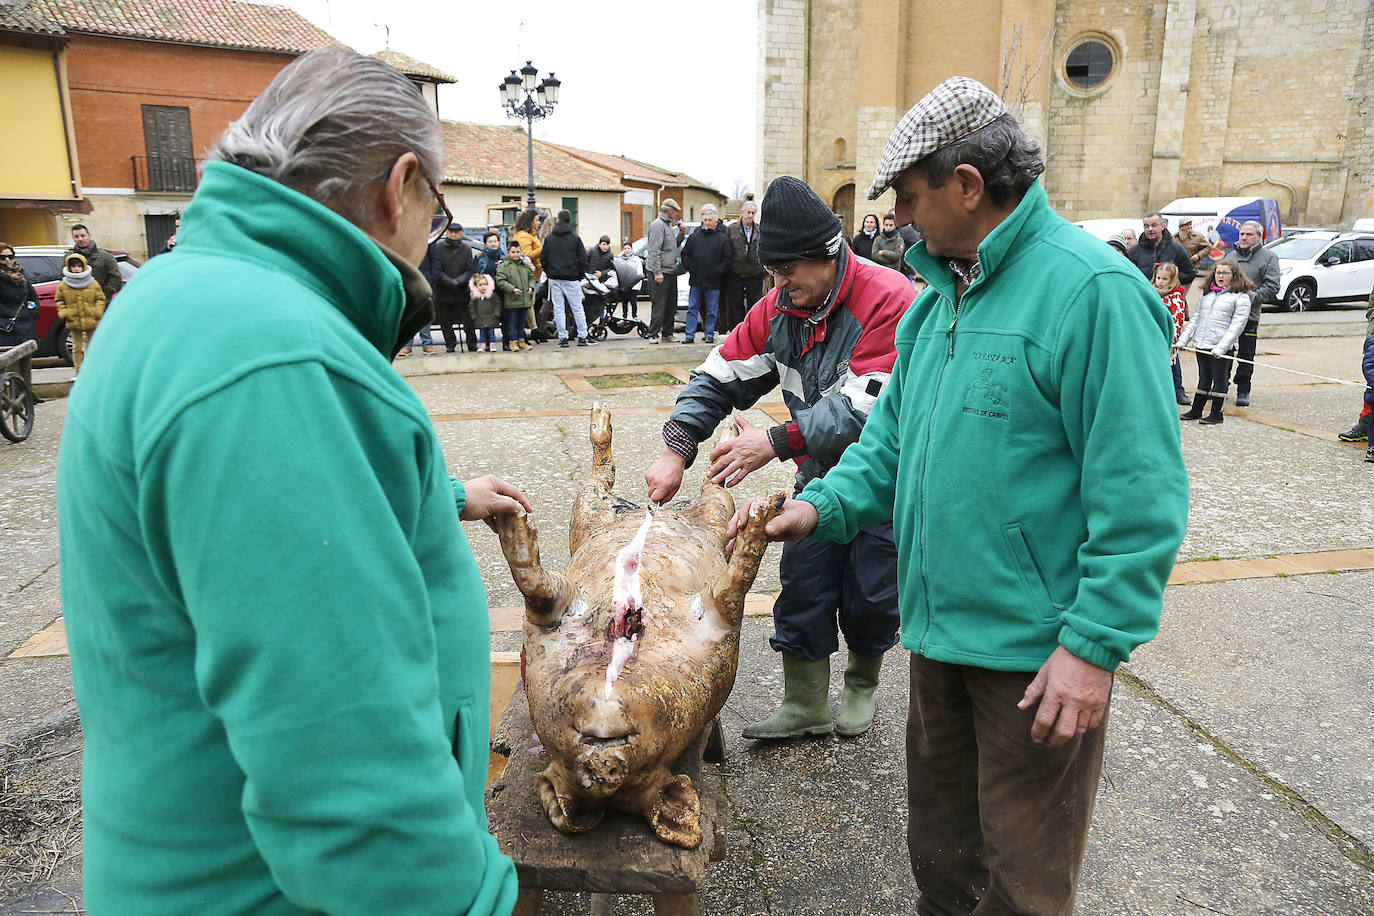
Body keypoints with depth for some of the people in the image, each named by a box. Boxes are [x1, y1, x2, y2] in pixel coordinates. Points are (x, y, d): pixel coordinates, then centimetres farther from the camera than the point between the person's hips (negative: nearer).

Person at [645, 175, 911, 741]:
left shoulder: (887, 300, -23)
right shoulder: (777, 308, -4)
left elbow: (865, 407, -31)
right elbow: (718, 378, -1)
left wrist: (777, 441, -32)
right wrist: (676, 451, -13)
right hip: (821, 470, 5)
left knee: (870, 597, 4)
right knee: (802, 587, 3)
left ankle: (861, 686, 33)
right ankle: (805, 708, 19)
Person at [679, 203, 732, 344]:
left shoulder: (723, 238, 1)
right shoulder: (694, 236, 8)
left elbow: (727, 258, -2)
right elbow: (685, 254, 12)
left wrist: (717, 272, -9)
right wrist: (691, 268, 1)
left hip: (713, 282, -2)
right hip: (696, 281, 2)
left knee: (712, 311, 4)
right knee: (693, 309, 5)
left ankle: (709, 334, 14)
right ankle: (689, 334, 10)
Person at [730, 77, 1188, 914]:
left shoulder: (1092, 290, -18)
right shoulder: (939, 295, 9)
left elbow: (1140, 492, -20)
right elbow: (893, 437, 14)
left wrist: (1097, 643, -20)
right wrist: (824, 505, 0)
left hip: (1037, 649, -7)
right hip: (941, 627, 8)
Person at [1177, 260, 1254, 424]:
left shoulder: (1241, 297, -4)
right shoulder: (1207, 294, 15)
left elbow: (1237, 324, -12)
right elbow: (1195, 319, 18)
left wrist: (1221, 347, -20)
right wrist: (1182, 340, 8)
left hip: (1222, 347, -5)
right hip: (1201, 345, 5)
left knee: (1219, 378, 3)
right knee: (1204, 378, 14)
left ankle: (1216, 414, 11)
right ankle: (1196, 410, 21)